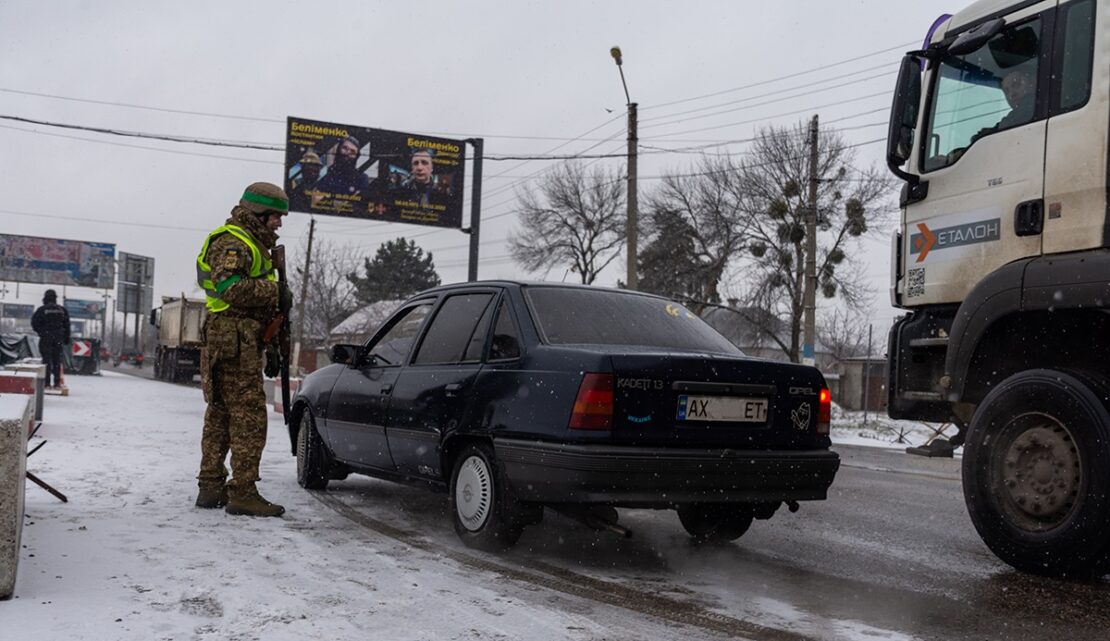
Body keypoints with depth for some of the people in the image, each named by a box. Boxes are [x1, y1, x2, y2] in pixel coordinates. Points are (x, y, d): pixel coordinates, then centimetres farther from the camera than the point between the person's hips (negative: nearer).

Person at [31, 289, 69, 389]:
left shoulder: (42, 310, -6)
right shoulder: (62, 310, 5)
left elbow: (34, 323, -6)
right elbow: (67, 325, 7)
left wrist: (40, 331, 12)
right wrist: (66, 338, 14)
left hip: (45, 338, -3)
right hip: (58, 339, 3)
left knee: (47, 360, -1)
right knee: (57, 360, 8)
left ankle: (47, 383, -4)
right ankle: (57, 382, 7)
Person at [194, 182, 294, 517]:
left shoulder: (253, 244, 26)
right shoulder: (232, 242, -8)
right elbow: (232, 288, -24)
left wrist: (269, 346, 27)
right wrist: (276, 291, -15)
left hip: (242, 342, 11)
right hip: (234, 342, -11)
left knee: (221, 415, 12)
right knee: (249, 416, -11)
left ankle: (211, 487, 18)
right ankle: (243, 492, -10)